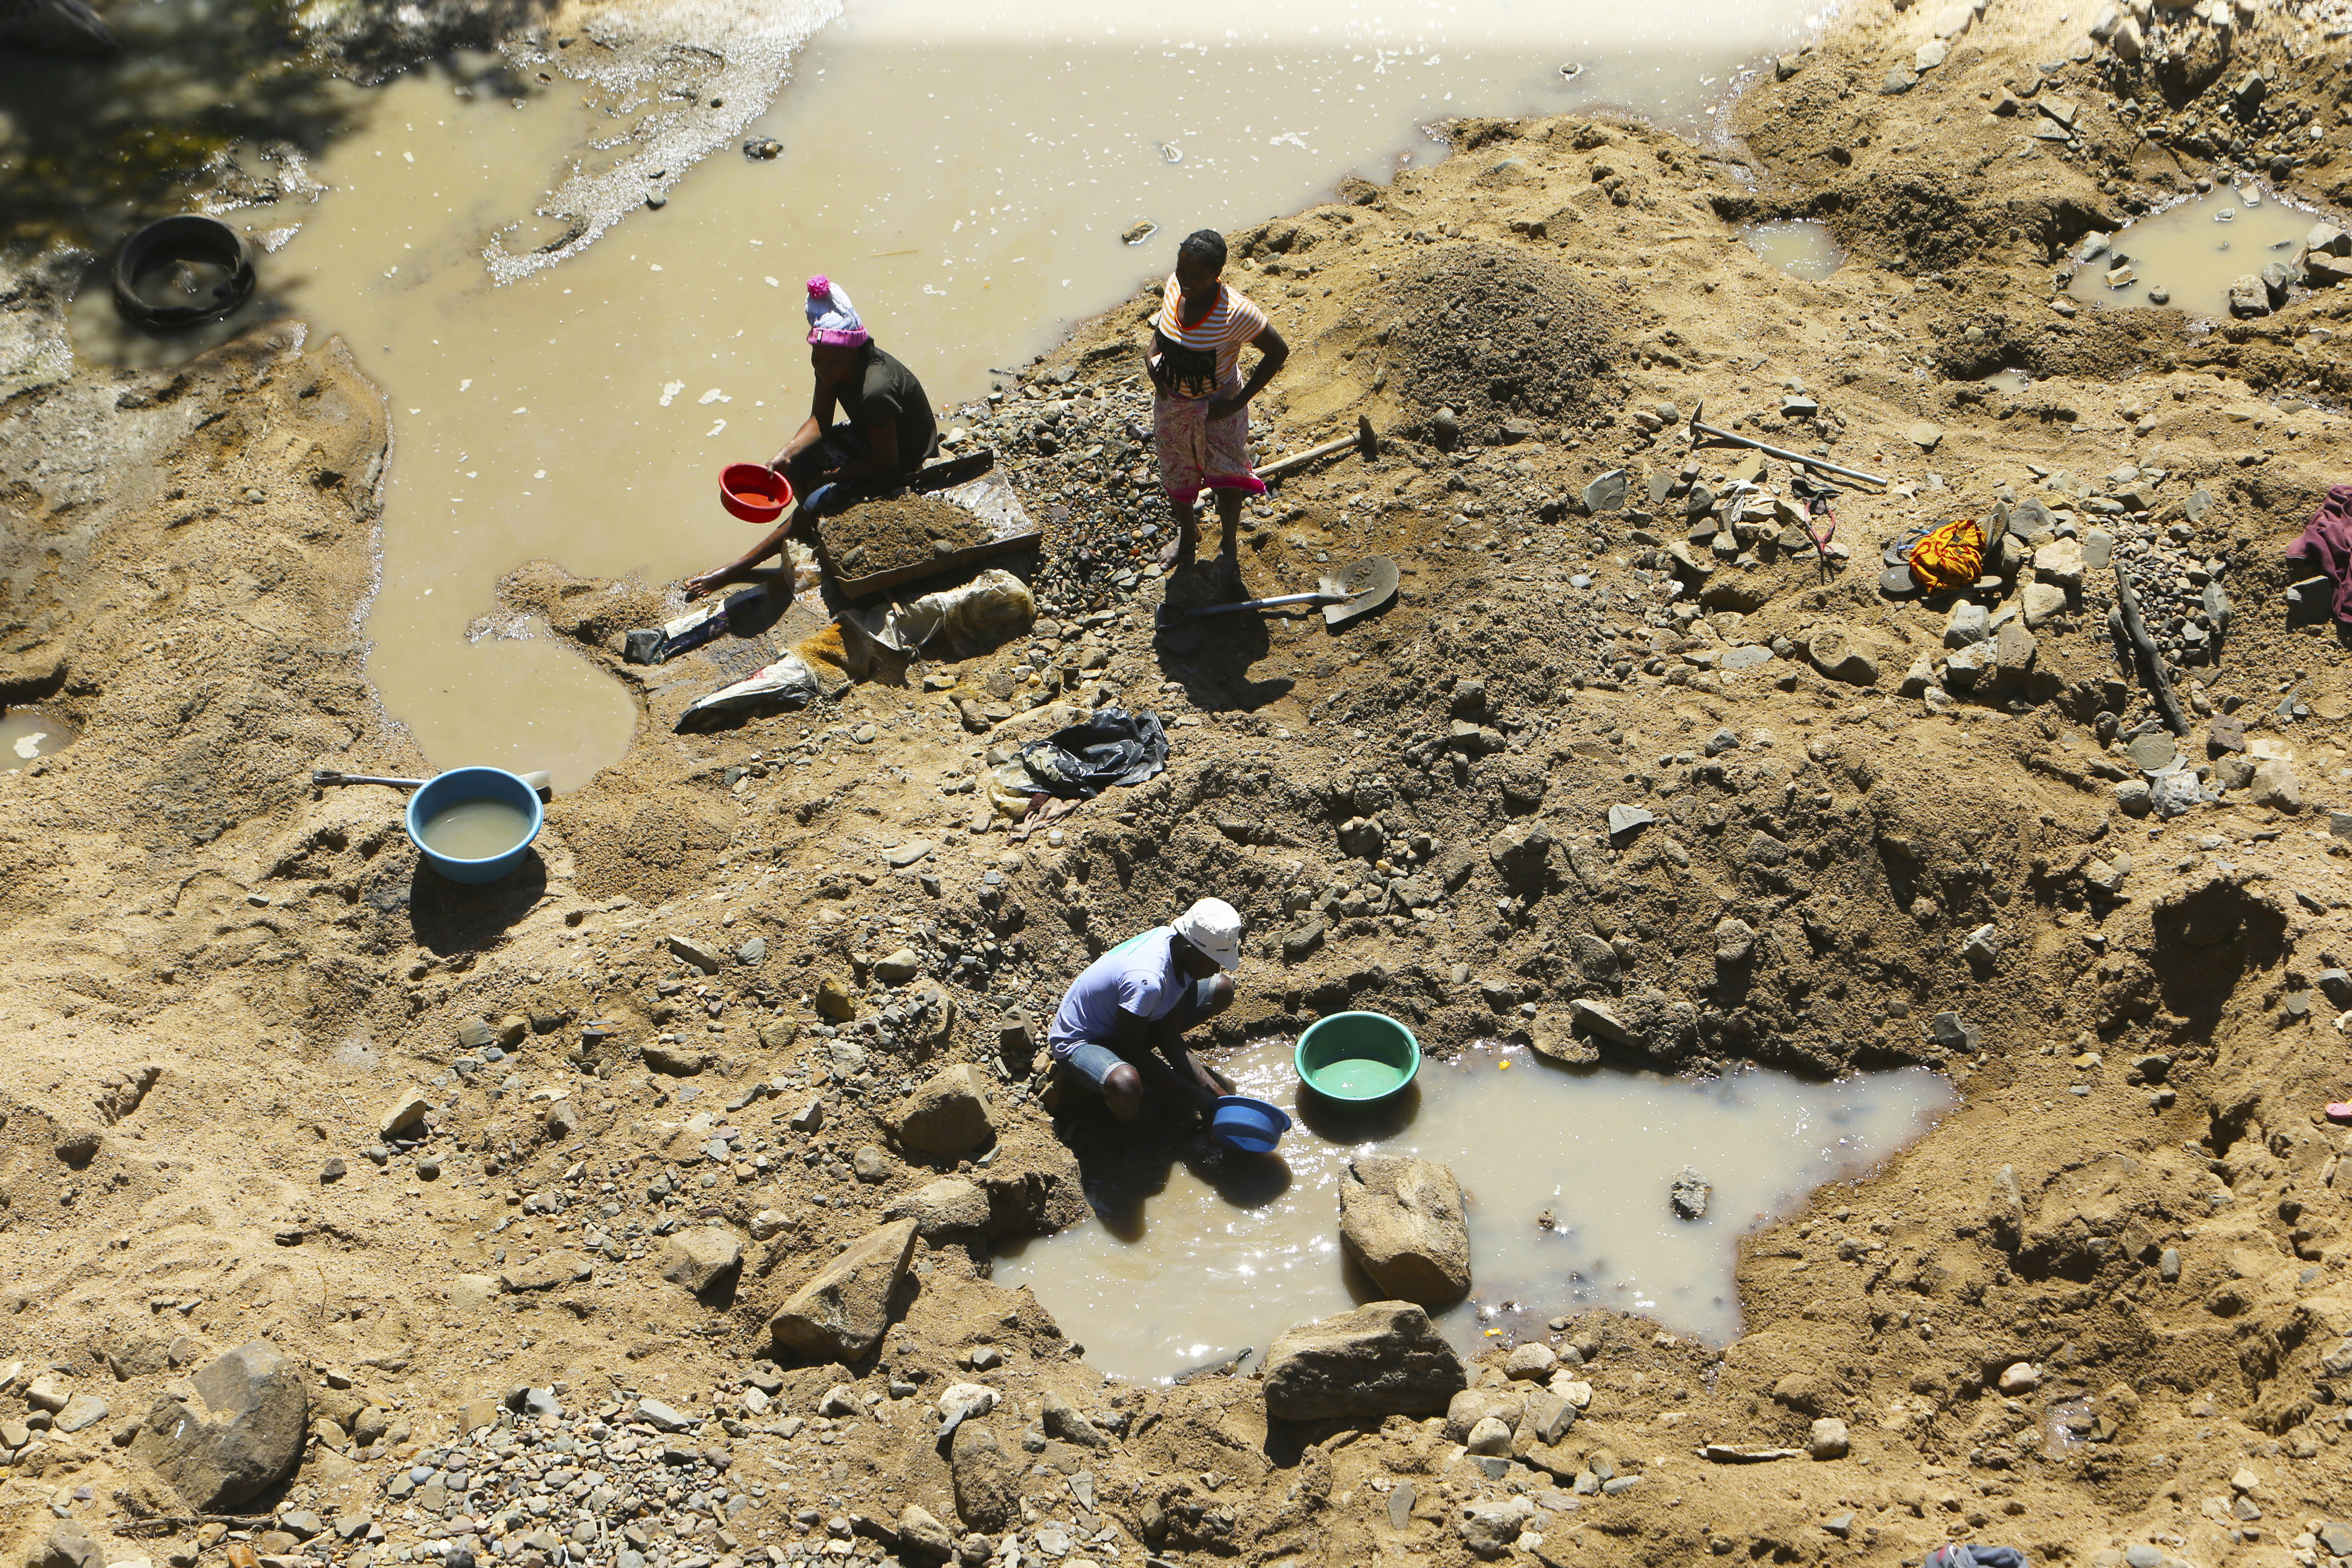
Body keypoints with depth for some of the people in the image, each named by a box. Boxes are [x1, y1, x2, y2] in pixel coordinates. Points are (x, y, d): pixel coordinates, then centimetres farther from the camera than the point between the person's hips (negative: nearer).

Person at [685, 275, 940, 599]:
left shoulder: (875, 391, -38)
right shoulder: (832, 365, -14)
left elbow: (886, 461, -27)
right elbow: (820, 421, -4)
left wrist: (830, 476, -18)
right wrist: (785, 454, -21)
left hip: (904, 456, -8)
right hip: (865, 435, 8)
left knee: (817, 502, -16)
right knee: (794, 466, -6)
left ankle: (740, 569, -7)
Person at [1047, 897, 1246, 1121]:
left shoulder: (1174, 941, -11)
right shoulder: (1147, 981, -38)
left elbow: (1169, 1035, -5)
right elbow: (1130, 1049, -25)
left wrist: (1213, 1088, -12)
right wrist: (1196, 1096, -22)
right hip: (1079, 1041, -9)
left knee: (1222, 989, 3)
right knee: (1126, 1086, -44)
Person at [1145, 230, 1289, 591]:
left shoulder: (1235, 313, -34)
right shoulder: (1175, 287, -17)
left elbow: (1278, 352, -21)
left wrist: (1239, 401, -21)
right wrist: (1151, 354, -12)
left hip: (1217, 409, -5)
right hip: (1171, 404, 5)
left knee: (1226, 478, 14)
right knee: (1175, 476, 24)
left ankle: (1230, 546, 44)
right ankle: (1188, 533, 55)